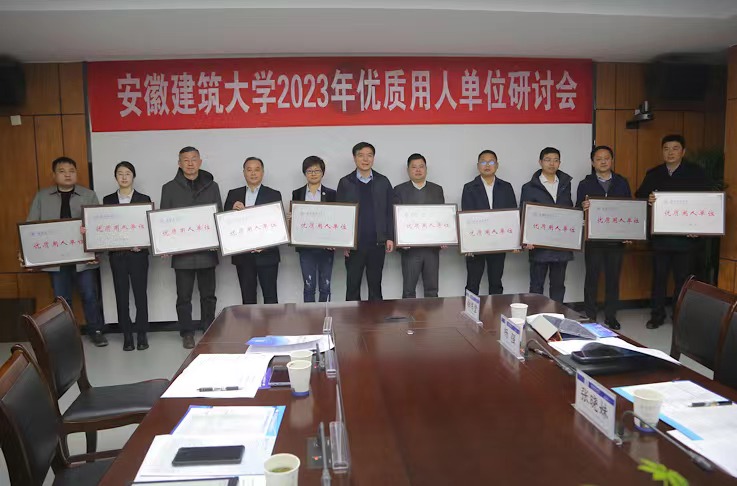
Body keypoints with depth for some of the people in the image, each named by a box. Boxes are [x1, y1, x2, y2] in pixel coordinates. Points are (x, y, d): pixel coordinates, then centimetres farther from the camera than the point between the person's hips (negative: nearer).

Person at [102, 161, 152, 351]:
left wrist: (142, 244, -15)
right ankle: (127, 335, 13)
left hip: (138, 254, -2)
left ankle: (142, 334, 11)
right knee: (121, 295, 5)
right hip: (117, 254, 2)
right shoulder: (108, 200, 8)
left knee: (140, 294, 1)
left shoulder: (144, 199, 3)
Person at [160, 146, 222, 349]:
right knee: (184, 296, 6)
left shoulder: (212, 186, 8)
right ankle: (187, 334, 17)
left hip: (207, 250, 1)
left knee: (208, 295, 9)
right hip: (181, 251, -1)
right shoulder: (170, 188, 5)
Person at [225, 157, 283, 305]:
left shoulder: (274, 195, 2)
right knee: (247, 298, 9)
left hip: (267, 255, -2)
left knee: (270, 297, 1)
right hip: (242, 255, 2)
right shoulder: (233, 195, 9)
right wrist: (233, 209, -14)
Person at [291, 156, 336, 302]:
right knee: (309, 287, 5)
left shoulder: (331, 194, 4)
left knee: (325, 287, 5)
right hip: (305, 246, 1)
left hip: (326, 246, -1)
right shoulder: (297, 194, 7)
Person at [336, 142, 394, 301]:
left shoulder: (383, 182, 6)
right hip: (354, 243, -1)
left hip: (377, 242, 1)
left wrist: (390, 238, 0)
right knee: (352, 286, 6)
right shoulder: (345, 182, 2)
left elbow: (390, 211, 6)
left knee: (375, 285, 10)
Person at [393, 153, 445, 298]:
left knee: (432, 289, 9)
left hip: (432, 247, 2)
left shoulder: (437, 190, 11)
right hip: (410, 247, -2)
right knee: (409, 290, 4)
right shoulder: (399, 190, 3)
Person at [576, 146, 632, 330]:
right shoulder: (585, 184, 3)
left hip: (616, 239, 2)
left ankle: (611, 316, 19)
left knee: (613, 278, 8)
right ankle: (590, 316, 12)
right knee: (592, 278, 3)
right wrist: (583, 207, -25)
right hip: (593, 239, -2)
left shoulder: (622, 183, 8)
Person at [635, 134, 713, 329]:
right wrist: (648, 200, -17)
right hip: (660, 236, 2)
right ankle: (657, 315, 17)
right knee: (659, 276, 7)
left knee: (683, 277, 6)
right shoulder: (653, 174, 8)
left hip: (686, 237, -2)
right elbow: (639, 196, 6)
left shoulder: (696, 173, 0)